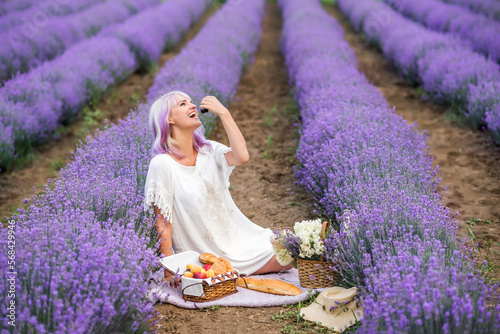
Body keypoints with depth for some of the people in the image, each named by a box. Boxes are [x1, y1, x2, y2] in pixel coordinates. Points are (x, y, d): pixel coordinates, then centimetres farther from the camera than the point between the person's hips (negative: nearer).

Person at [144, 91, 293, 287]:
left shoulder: (209, 150, 2)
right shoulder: (162, 164, -14)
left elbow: (241, 157, -20)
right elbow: (163, 225, -13)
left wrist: (223, 113, -14)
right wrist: (170, 273, -17)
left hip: (235, 239, 6)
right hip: (204, 254, -6)